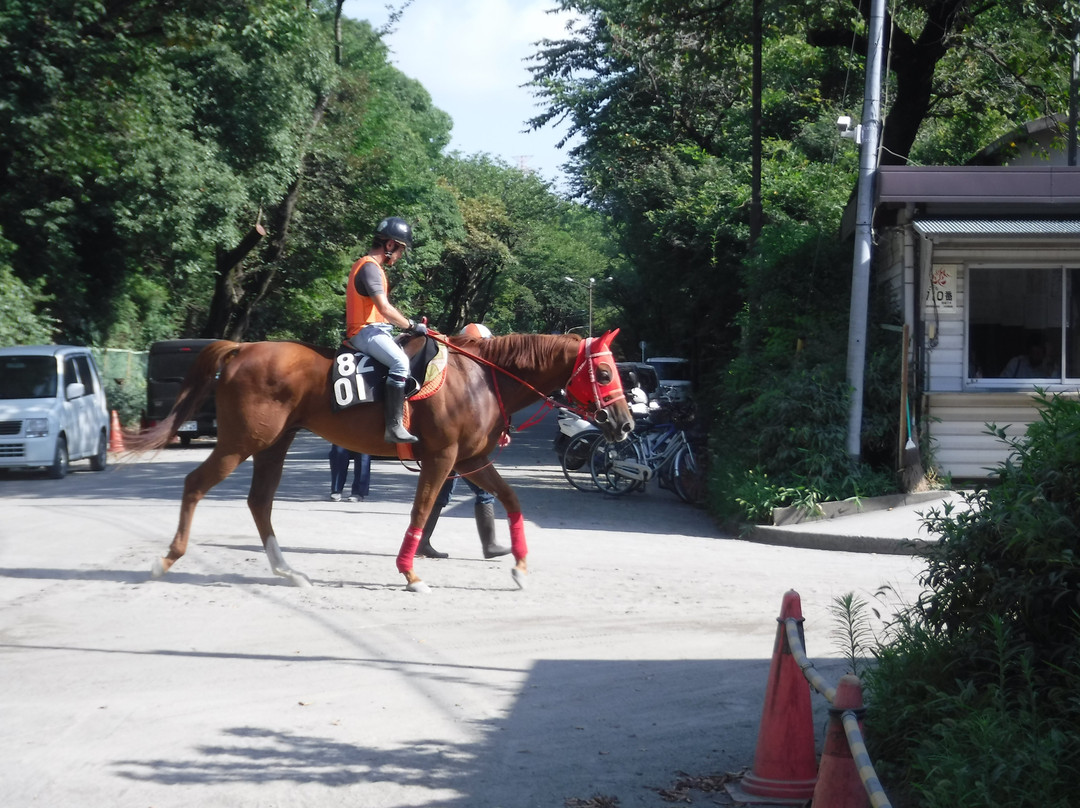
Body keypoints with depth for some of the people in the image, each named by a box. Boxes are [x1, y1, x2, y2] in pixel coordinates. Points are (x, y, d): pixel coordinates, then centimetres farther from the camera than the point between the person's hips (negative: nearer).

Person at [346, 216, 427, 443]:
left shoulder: (374, 267, 21)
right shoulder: (370, 267, -13)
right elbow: (385, 309, -21)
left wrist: (407, 326, 13)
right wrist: (412, 326, -11)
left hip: (375, 329, 11)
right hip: (366, 331, -11)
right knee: (401, 363, -32)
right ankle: (394, 426, -40)